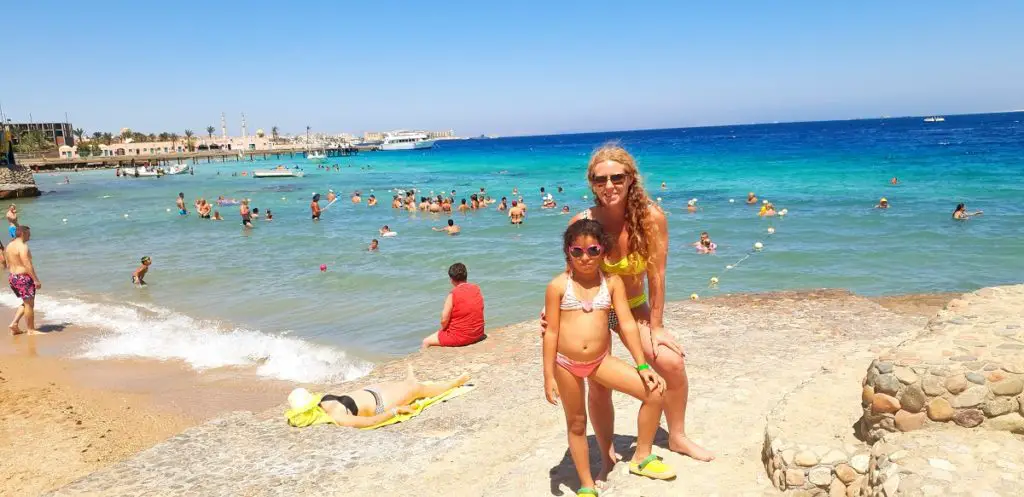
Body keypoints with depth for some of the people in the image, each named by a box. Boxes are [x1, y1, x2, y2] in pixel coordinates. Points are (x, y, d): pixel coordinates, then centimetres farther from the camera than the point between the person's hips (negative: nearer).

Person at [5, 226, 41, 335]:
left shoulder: (9, 246, 12)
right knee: (29, 304, 0)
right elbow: (28, 265, -22)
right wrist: (36, 280, -21)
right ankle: (31, 330, 6)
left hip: (12, 277, 9)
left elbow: (8, 265, 17)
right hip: (24, 278, -9)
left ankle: (14, 324, 12)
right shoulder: (22, 246, -17)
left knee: (26, 303, 20)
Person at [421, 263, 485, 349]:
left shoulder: (453, 294, -18)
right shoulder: (477, 289, 0)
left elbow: (444, 320, -16)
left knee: (426, 342, 10)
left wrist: (443, 329, 6)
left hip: (459, 337, -7)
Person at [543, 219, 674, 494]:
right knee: (576, 423, 12)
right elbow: (551, 332, -5)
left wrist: (642, 366, -4)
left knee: (655, 392, -6)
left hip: (600, 360, 2)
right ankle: (587, 486, 30)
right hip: (566, 363, -2)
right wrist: (549, 376, -7)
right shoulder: (558, 286, -8)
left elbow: (627, 324, -2)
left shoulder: (612, 282, -3)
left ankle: (641, 457, 15)